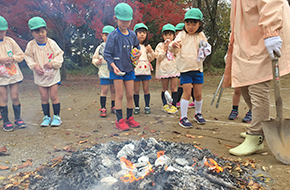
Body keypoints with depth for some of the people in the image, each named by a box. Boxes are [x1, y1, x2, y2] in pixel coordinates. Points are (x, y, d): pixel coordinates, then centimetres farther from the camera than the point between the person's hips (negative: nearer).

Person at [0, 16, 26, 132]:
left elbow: (21, 55, 6)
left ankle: (17, 119, 18)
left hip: (14, 74, 1)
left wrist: (13, 58, -13)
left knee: (15, 97, 4)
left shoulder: (10, 41, 1)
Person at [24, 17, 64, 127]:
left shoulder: (52, 43, -10)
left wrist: (53, 63, -17)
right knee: (44, 97, 6)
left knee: (53, 96, 1)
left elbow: (59, 55, -2)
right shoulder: (31, 45, -7)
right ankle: (46, 117, 20)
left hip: (53, 74, -1)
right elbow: (28, 57, 6)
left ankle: (56, 116, 15)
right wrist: (35, 66, -10)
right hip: (40, 75, 2)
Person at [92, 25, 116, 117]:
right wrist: (97, 62, -11)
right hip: (104, 73, -1)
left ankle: (113, 107, 21)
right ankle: (103, 109, 4)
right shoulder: (100, 47, 5)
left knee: (114, 90, 8)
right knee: (104, 90, -3)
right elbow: (94, 58, 11)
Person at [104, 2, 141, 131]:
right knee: (119, 95, -2)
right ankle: (119, 121, 8)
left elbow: (136, 46, 25)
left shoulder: (132, 35, 6)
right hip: (117, 69, -5)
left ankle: (129, 118, 21)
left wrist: (138, 53, 3)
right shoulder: (113, 35, -10)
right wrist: (113, 66, -22)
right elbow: (107, 54, -10)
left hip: (129, 69, 5)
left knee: (130, 95, 8)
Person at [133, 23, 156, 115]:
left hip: (146, 70, 3)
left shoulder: (147, 46, 12)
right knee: (136, 90, 4)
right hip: (135, 70, -3)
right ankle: (136, 107, 16)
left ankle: (147, 106, 16)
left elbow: (151, 58, 15)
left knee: (146, 89, 7)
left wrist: (150, 51, -2)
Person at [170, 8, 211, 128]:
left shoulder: (201, 36, 7)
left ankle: (198, 114, 32)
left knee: (198, 94, 10)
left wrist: (205, 51, -1)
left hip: (198, 69, 4)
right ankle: (183, 118, 3)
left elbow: (206, 49, 22)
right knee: (187, 93, -7)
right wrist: (173, 45, -40)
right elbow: (175, 49, -17)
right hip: (185, 69, -4)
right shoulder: (182, 35, -4)